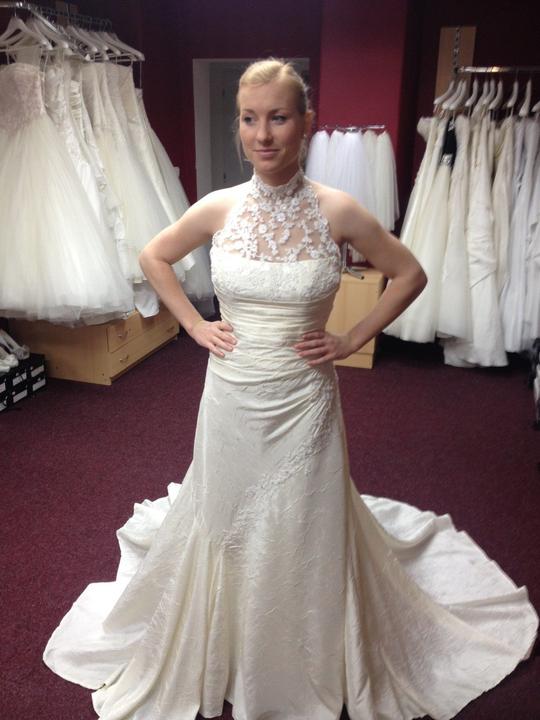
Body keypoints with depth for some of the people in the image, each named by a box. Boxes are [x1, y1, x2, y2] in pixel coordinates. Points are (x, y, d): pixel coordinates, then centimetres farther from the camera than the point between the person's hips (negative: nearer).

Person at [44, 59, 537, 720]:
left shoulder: (337, 211, -10)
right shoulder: (218, 208, -5)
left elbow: (409, 274, 3)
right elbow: (153, 257, 12)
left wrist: (353, 339, -3)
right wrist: (194, 324, 4)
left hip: (303, 401, -1)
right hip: (230, 398, 2)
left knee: (303, 534, 13)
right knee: (223, 527, 17)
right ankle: (224, 660, 48)